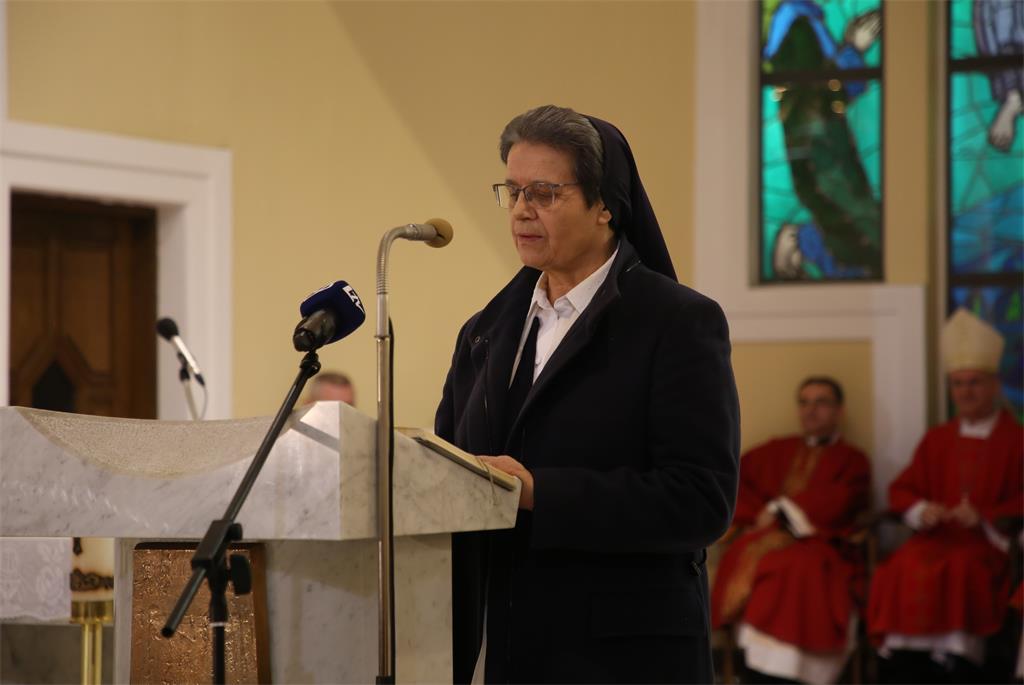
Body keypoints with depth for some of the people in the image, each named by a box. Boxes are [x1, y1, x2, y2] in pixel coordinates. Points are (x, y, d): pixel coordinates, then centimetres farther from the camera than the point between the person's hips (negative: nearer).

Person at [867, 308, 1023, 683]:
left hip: (989, 543, -4)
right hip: (937, 537, 4)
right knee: (903, 570, -28)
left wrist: (985, 518, -17)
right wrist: (921, 511, -7)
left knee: (959, 573, -36)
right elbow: (902, 490, 16)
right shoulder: (936, 440, 20)